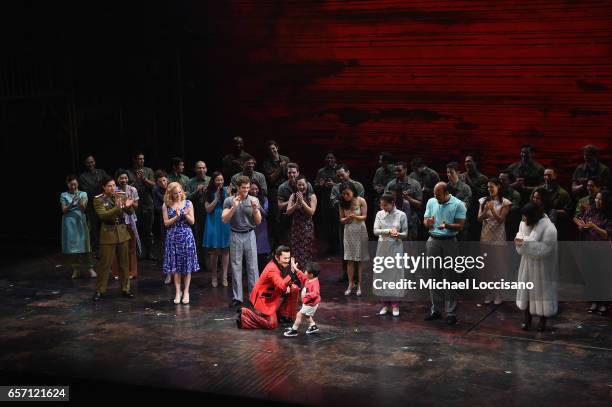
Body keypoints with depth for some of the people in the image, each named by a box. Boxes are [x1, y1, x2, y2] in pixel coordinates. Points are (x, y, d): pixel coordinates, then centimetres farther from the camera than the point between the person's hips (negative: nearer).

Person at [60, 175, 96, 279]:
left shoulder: (83, 194, 5)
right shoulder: (64, 195, 5)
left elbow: (84, 208, -6)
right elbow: (64, 210, -4)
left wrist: (80, 201, -25)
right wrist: (72, 202, -19)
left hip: (80, 222, 0)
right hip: (69, 223, 0)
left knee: (84, 245, -3)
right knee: (71, 246, 1)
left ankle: (90, 268, 2)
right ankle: (76, 269, 10)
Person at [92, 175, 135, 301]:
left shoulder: (120, 196, 5)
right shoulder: (99, 200, -6)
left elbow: (130, 212, 0)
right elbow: (103, 215, -20)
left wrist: (128, 206, -23)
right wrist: (118, 208, -31)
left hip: (123, 233, 4)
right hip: (108, 234, -4)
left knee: (124, 262, 9)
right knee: (104, 263, 1)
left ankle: (125, 288, 20)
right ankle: (100, 290, 11)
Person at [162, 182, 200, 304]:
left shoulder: (188, 203, 3)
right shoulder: (167, 205, 2)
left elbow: (192, 221, 3)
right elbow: (166, 223, -1)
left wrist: (186, 215, -15)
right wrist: (177, 217, -14)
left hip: (186, 236, 0)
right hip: (173, 237, 0)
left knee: (187, 265, 1)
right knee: (175, 266, 2)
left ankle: (186, 292, 10)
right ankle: (178, 291, 11)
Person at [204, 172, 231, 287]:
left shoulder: (226, 191, -1)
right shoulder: (209, 193, 1)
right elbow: (208, 209, -5)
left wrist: (230, 195, -19)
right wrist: (217, 198, -12)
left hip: (225, 223, 0)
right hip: (213, 223, 0)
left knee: (225, 250, 3)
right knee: (214, 251, 3)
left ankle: (224, 277, 9)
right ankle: (214, 277, 14)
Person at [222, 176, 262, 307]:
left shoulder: (254, 200, 2)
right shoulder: (229, 201, 0)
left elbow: (258, 222, 2)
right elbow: (224, 220, -6)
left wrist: (255, 208, -15)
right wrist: (234, 207, -19)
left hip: (250, 235, 0)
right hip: (235, 236, 0)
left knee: (252, 266, 0)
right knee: (236, 267, 2)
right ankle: (237, 297, 7)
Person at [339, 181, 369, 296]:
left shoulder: (361, 201, -8)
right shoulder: (342, 204, 0)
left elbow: (364, 217, -6)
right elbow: (341, 220, 4)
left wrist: (355, 217, -26)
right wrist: (347, 219, -18)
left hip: (360, 231, -3)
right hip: (348, 232, 3)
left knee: (360, 259, 0)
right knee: (349, 259, 2)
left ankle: (360, 285, 6)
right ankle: (350, 284, 8)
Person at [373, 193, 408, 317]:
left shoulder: (401, 215, -5)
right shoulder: (380, 214, 1)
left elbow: (405, 233, -1)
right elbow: (375, 231, -7)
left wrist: (398, 234, -22)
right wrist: (389, 231, -21)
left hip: (396, 247, -2)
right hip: (382, 247, 2)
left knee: (396, 274, 0)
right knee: (383, 274, 4)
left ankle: (395, 305, 8)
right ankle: (385, 304, 13)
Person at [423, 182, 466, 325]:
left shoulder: (458, 205, -5)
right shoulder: (431, 202, 9)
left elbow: (460, 226, -9)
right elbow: (425, 221, 10)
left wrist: (447, 225, -26)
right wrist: (428, 223, -13)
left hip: (449, 242, -4)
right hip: (433, 241, 4)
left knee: (449, 278, -2)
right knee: (434, 277, 8)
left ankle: (451, 313, 4)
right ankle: (436, 310, 17)